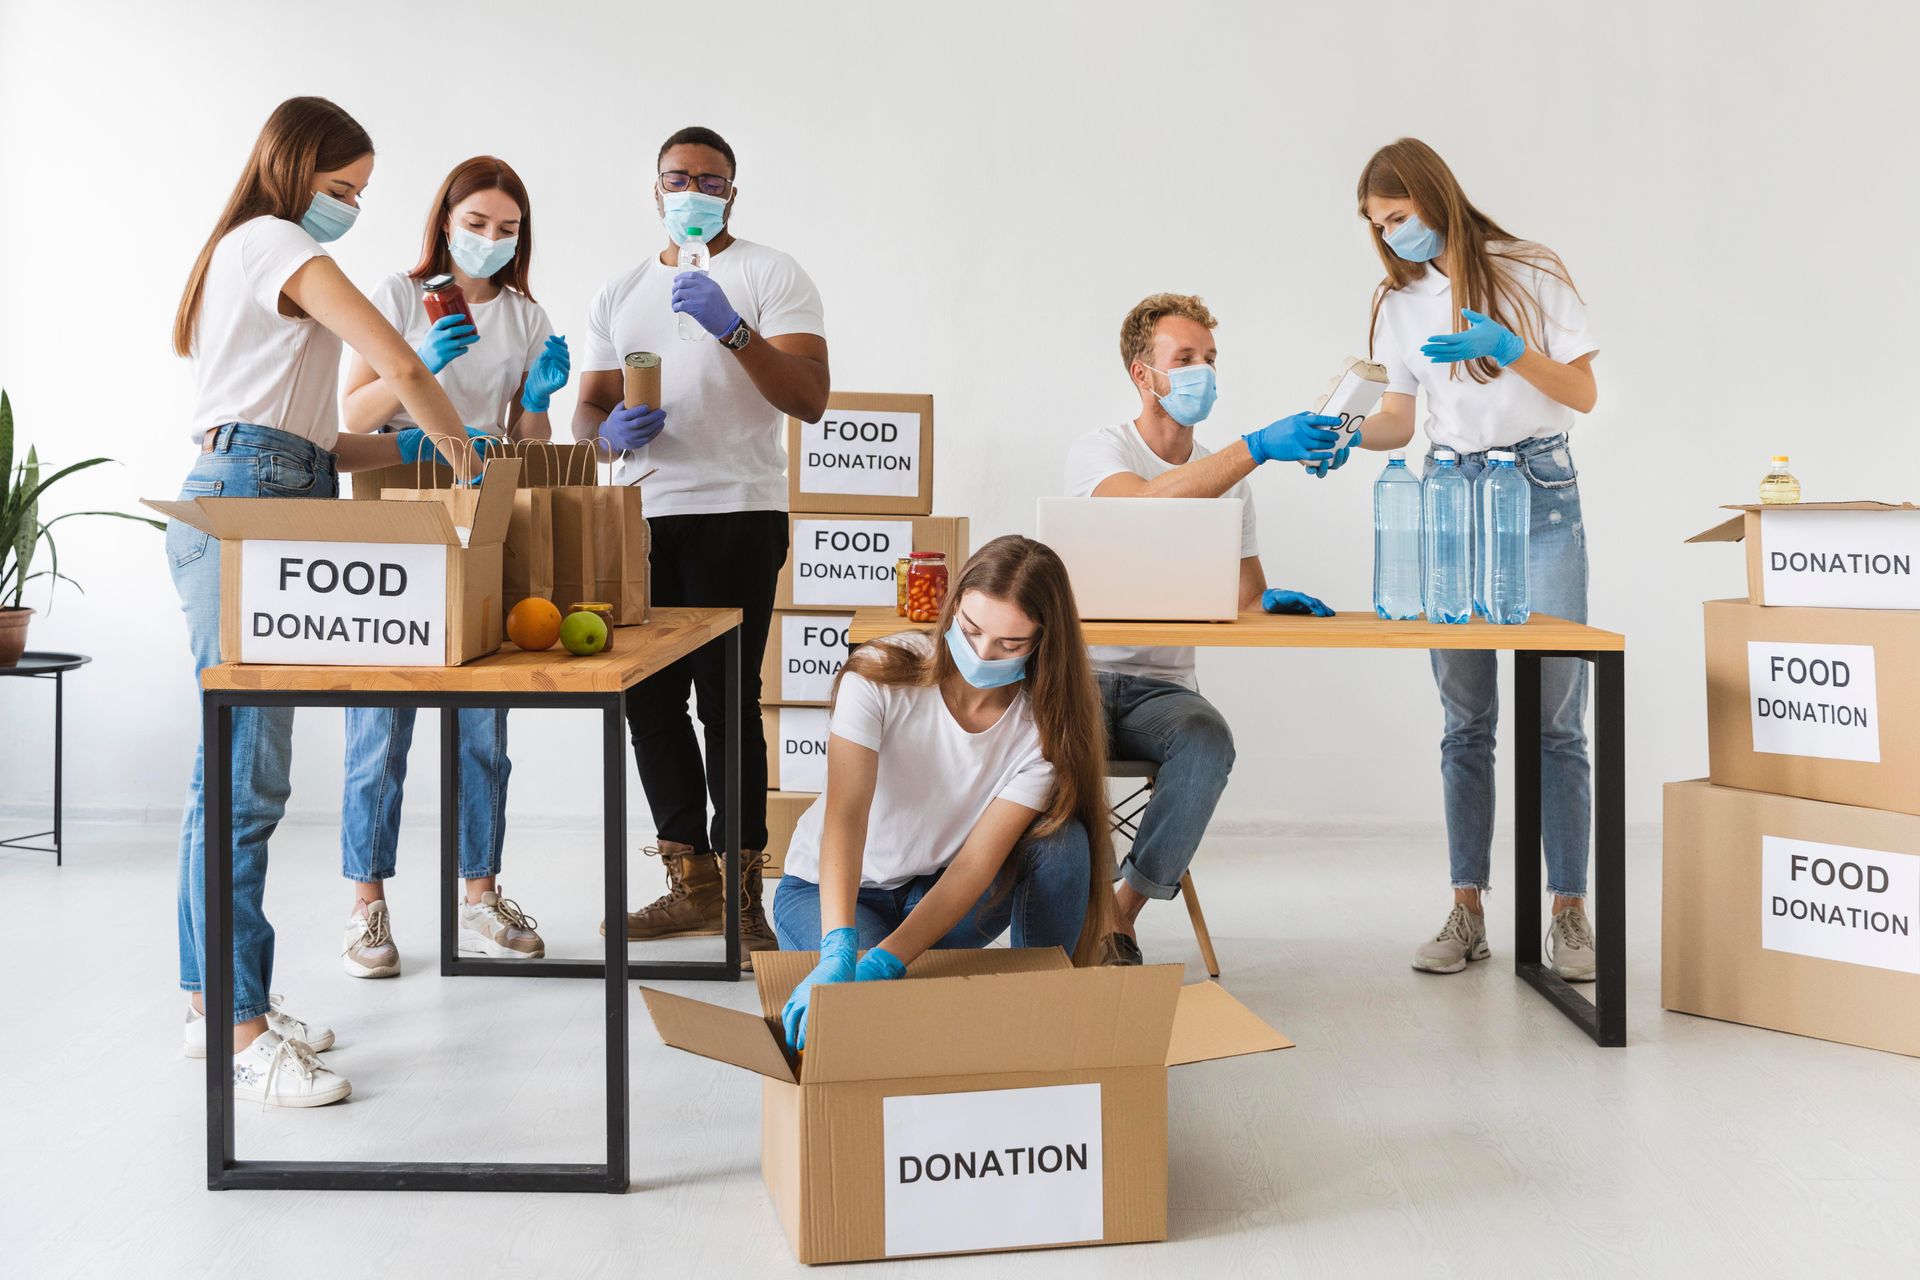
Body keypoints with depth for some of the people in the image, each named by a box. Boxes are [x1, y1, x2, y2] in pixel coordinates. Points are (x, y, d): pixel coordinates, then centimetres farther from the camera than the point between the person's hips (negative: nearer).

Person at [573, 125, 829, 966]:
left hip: (736, 513, -6)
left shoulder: (771, 275, 2)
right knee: (650, 699, 6)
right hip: (643, 518, 6)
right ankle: (692, 884, 18)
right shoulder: (620, 294, 19)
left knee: (728, 699, -9)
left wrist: (734, 329, -22)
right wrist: (609, 430, -5)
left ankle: (743, 895, 0)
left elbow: (809, 398, -9)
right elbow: (589, 408, 19)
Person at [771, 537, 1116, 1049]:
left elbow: (978, 862, -26)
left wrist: (886, 960, -40)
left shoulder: (1045, 726, -19)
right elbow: (846, 815, -37)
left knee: (1062, 840, -26)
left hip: (944, 893, 2)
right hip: (831, 889, -2)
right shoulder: (880, 675, -25)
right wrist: (838, 953, -52)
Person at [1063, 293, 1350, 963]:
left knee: (1208, 738, -32)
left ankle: (1122, 912, -17)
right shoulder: (1097, 451, -3)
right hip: (1081, 673, -3)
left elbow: (1243, 587, 15)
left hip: (1164, 685, 3)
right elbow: (1152, 502, -28)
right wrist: (1257, 447, -33)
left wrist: (1269, 599, -10)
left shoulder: (1228, 474, 13)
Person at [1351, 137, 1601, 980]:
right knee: (1465, 720, 2)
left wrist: (1506, 345, -18)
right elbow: (1399, 419, 11)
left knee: (1555, 714, -6)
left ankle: (1569, 915, 0)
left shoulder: (1531, 274, 0)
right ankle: (1467, 912, 7)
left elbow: (1583, 393, -4)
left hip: (1540, 494, -3)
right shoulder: (1400, 302, 11)